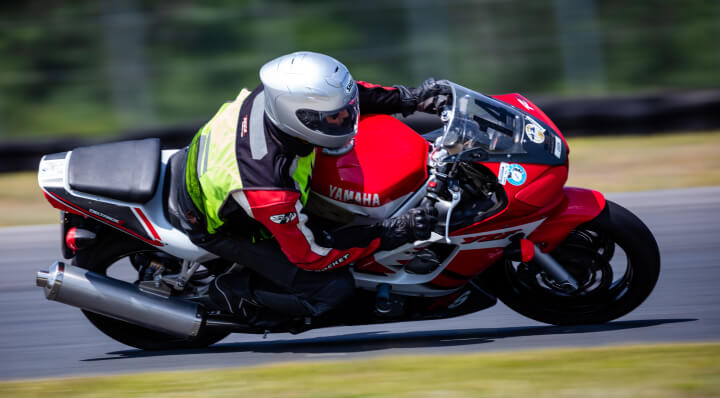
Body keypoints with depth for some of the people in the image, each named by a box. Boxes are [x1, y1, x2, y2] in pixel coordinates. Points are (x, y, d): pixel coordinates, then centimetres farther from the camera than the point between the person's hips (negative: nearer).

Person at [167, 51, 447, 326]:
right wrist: (389, 235, -27)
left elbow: (339, 93, -4)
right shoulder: (271, 192, -44)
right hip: (221, 227, -7)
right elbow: (310, 255, -27)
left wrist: (407, 99, -8)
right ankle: (235, 290, 6)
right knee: (333, 287, -10)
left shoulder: (276, 94, -27)